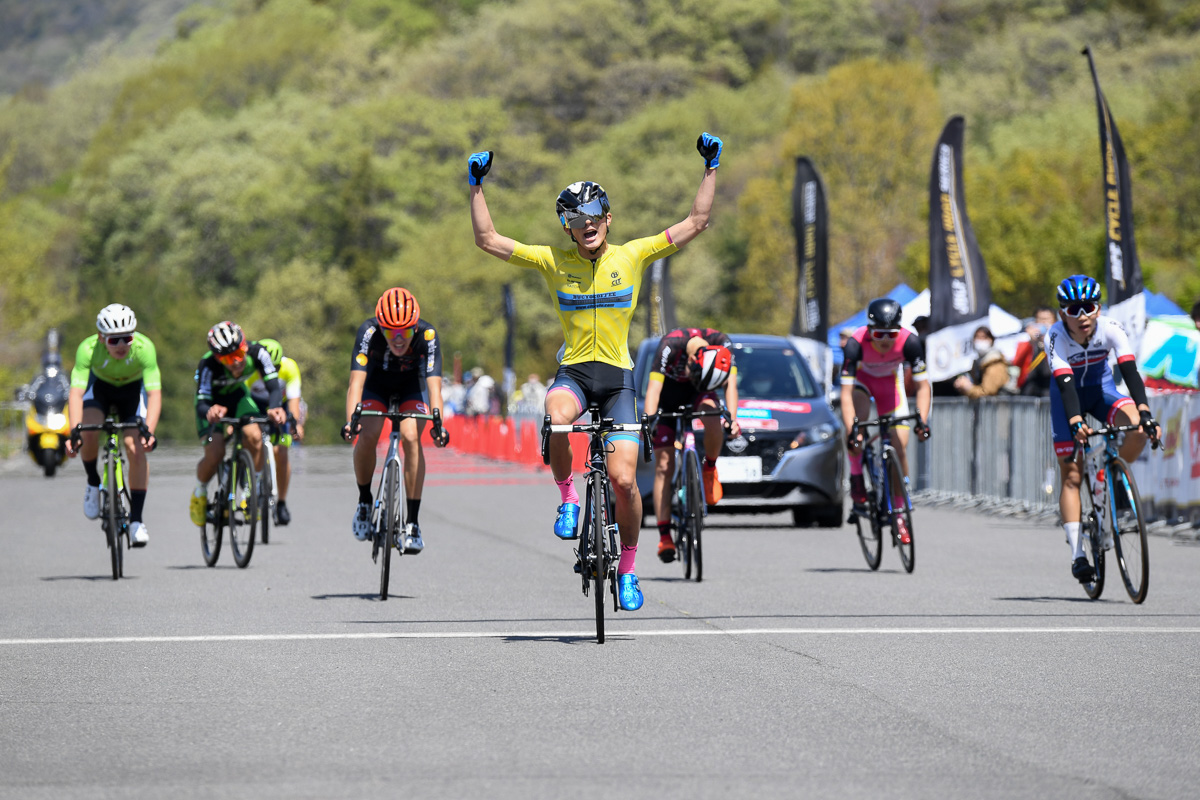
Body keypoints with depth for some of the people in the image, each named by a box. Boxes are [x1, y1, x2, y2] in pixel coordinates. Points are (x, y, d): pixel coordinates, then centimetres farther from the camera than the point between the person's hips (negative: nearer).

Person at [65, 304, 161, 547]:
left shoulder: (144, 348, -36)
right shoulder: (88, 349, -36)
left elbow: (155, 393, -41)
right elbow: (76, 393, -41)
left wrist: (148, 431, -55)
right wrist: (75, 431, -55)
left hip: (132, 390, 0)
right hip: (99, 386, 0)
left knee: (136, 449, -18)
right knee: (89, 434, -26)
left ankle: (136, 518, -9)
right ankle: (93, 482, 4)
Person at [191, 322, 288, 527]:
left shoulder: (257, 353, -31)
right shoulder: (208, 366, -37)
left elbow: (274, 387, -34)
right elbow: (201, 403, -38)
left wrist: (274, 408, -56)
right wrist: (209, 411, -63)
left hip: (237, 395, 2)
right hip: (212, 401, -2)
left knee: (254, 436, -27)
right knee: (215, 454, -21)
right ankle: (199, 493, 10)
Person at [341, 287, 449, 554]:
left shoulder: (427, 335, -33)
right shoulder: (369, 332, -34)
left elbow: (434, 383, -40)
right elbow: (357, 380, -41)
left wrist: (438, 423, -55)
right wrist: (351, 419, -55)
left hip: (412, 385, 0)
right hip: (377, 384, 0)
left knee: (411, 437, -25)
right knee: (367, 435, -24)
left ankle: (412, 522, -20)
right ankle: (364, 501, 2)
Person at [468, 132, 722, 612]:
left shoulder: (632, 256, 0)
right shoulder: (553, 261, 1)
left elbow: (696, 223, 1)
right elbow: (488, 240, -1)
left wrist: (711, 168, -4)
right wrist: (476, 186, -6)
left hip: (617, 377, 0)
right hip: (573, 372, 0)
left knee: (624, 479, -10)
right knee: (557, 419, -37)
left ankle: (628, 567, 12)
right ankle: (567, 496, -10)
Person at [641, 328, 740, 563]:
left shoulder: (723, 344, -28)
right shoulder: (670, 346, -36)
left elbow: (730, 384, -30)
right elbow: (653, 387, -40)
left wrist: (732, 419, -44)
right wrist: (650, 419, -55)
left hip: (696, 394, 2)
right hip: (668, 391, -2)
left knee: (713, 419, -34)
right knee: (664, 466, -10)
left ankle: (710, 469, -5)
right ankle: (664, 536, -8)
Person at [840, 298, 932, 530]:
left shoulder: (909, 341, -34)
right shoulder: (857, 343, -37)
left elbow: (923, 385, -28)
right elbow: (846, 392, -39)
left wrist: (922, 420, -42)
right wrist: (852, 430, -49)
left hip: (890, 382, 1)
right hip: (861, 378, -1)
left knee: (900, 448, -6)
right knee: (857, 419, -34)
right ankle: (856, 478, -12)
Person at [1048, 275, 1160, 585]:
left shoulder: (1111, 329, -26)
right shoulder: (1056, 337, -30)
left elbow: (1130, 371, -35)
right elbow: (1065, 384, -40)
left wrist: (1145, 413, -49)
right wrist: (1076, 423, -56)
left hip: (1101, 388, 1)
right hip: (1068, 395, -1)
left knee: (1138, 428, -30)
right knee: (1072, 476, -9)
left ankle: (1105, 486, -7)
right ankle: (1077, 555, -10)